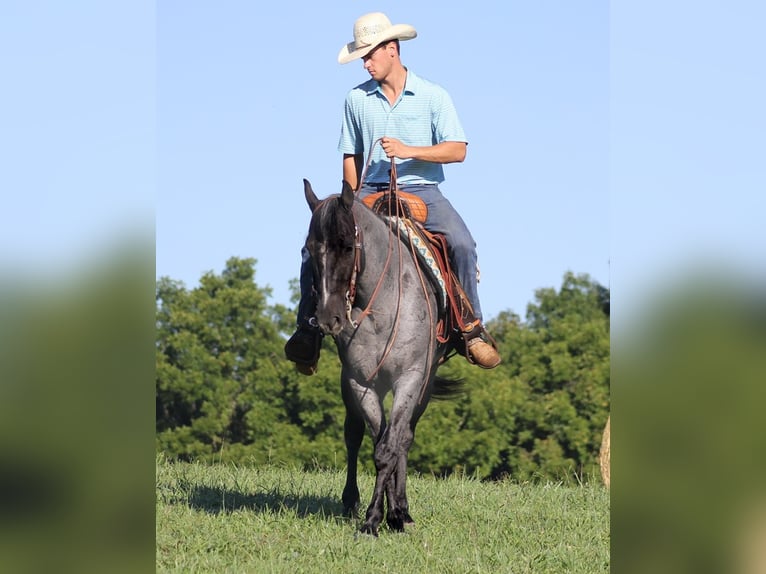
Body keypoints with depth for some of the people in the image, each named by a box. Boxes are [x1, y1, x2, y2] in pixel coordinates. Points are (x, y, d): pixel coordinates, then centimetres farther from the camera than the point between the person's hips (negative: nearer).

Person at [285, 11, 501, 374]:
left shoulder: (433, 96, 1)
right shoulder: (357, 99, 10)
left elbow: (457, 150, -6)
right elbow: (351, 156, 15)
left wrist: (408, 151, -19)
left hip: (421, 190, -2)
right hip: (371, 191, 2)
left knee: (462, 243, -29)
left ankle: (472, 331, -21)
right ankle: (308, 331, -8)